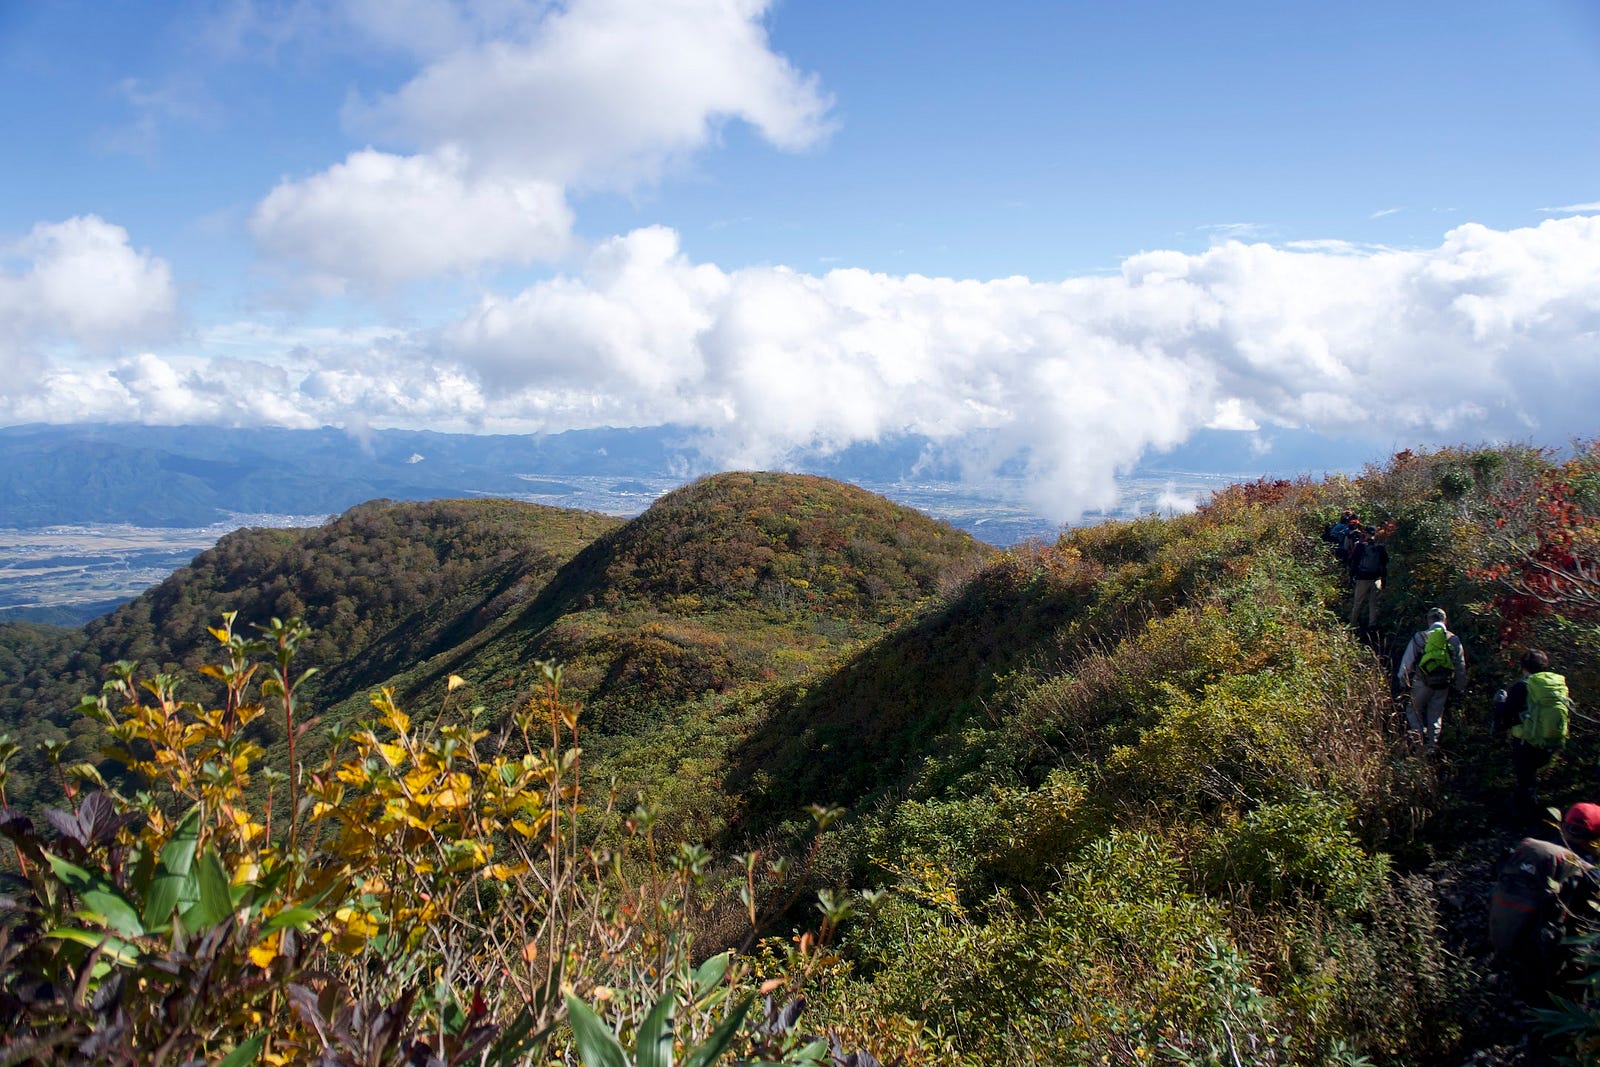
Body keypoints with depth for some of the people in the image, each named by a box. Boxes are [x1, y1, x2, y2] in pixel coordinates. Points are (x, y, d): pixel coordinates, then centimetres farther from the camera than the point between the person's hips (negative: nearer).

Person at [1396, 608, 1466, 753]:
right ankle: (1432, 743, 12)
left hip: (1422, 682, -2)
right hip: (1443, 685, 3)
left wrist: (1403, 681, 7)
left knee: (1414, 709, 13)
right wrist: (1460, 687, 18)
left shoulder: (1419, 637, -2)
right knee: (1436, 714, 12)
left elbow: (1407, 662, -1)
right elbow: (1461, 666, 10)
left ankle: (1420, 733, -4)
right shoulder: (1454, 640, 5)